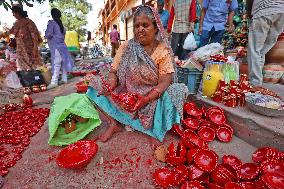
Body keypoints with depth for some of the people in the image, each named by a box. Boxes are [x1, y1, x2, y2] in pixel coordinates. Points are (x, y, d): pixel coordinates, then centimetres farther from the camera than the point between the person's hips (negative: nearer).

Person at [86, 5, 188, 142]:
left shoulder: (163, 50, -7)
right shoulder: (126, 47, 0)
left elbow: (165, 80, -16)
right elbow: (114, 72, 0)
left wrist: (147, 98, -34)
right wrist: (110, 85, -23)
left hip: (152, 97, -2)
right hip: (124, 95, 3)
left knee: (176, 91, -29)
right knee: (94, 83, -9)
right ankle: (114, 123, -6)